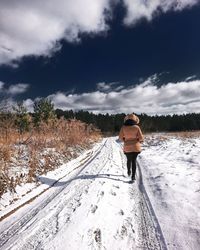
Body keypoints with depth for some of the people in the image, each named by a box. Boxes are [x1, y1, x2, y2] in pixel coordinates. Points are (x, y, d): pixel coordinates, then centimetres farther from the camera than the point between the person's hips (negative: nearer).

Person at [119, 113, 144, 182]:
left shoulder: (123, 127, -9)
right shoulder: (136, 127, -11)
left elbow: (120, 137, -4)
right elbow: (141, 137, -10)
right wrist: (139, 140, 12)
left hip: (127, 147, 1)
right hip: (136, 147, -1)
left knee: (129, 160, 22)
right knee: (134, 161, 10)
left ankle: (129, 172, 42)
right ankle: (133, 176, 7)